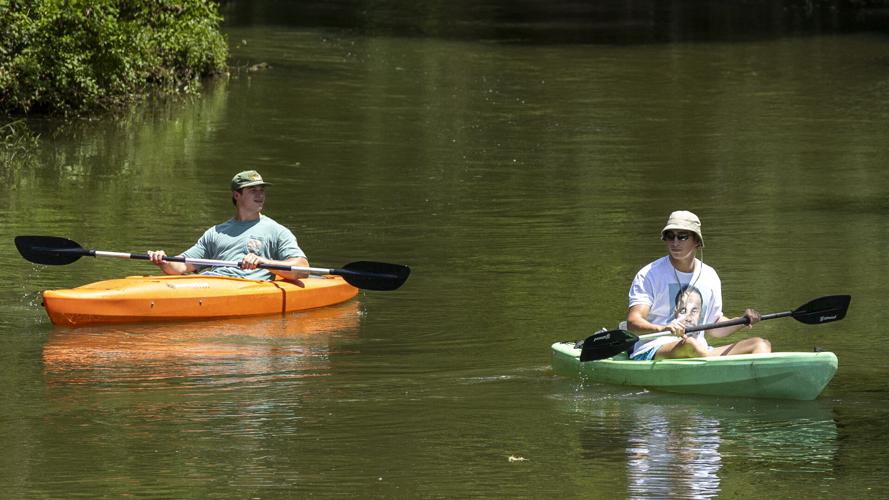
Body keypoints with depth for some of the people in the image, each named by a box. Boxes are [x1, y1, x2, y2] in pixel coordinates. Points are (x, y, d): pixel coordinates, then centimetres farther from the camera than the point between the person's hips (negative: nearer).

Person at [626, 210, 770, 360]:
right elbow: (633, 322, -15)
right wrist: (663, 328, -35)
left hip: (701, 354, 5)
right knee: (690, 345, -38)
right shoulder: (648, 275, -2)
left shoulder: (710, 276, 14)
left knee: (760, 344, -11)